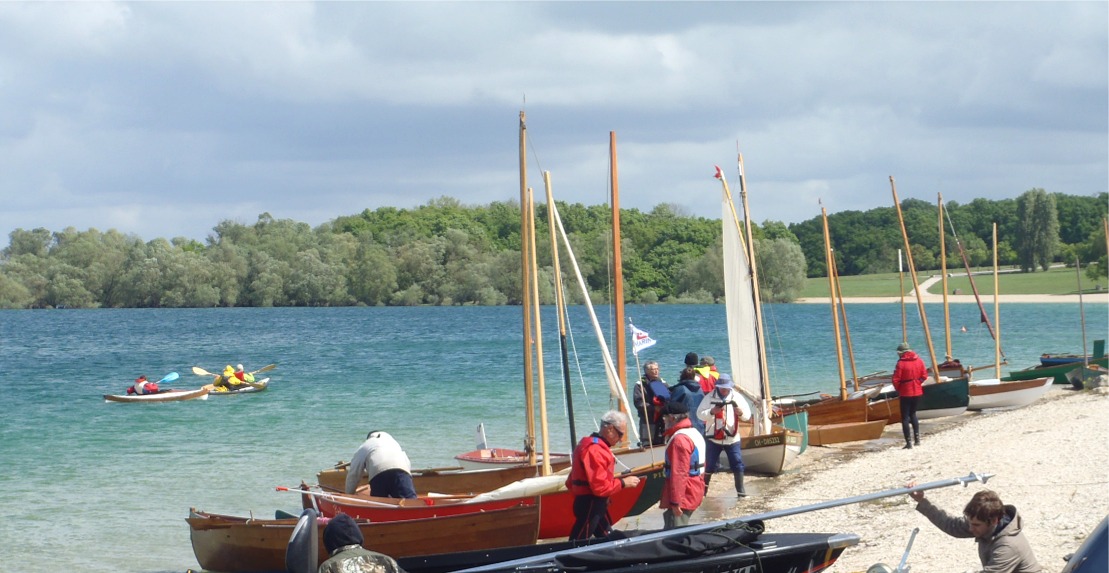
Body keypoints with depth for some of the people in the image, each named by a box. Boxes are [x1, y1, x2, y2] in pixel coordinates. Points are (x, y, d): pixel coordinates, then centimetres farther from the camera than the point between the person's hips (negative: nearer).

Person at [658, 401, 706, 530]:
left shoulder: (679, 439, -19)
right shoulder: (695, 433, 14)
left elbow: (678, 474, -23)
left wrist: (675, 501, -23)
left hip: (683, 496, -10)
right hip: (695, 493, 10)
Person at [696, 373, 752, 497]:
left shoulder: (736, 397, 0)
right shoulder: (709, 397, -4)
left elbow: (747, 416, -1)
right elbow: (700, 414, -7)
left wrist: (740, 412, -23)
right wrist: (712, 411, -24)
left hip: (732, 438, 1)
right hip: (713, 438, -1)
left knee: (737, 463, -4)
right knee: (709, 465, 6)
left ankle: (740, 489, 5)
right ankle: (703, 488, 21)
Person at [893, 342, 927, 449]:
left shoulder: (901, 363, -14)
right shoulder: (919, 361, 1)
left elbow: (896, 380, -15)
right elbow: (924, 376, 3)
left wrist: (898, 389, 2)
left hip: (905, 393, -5)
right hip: (917, 392, 5)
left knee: (905, 417, 2)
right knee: (913, 414, 23)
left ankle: (908, 443, -2)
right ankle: (917, 438, 20)